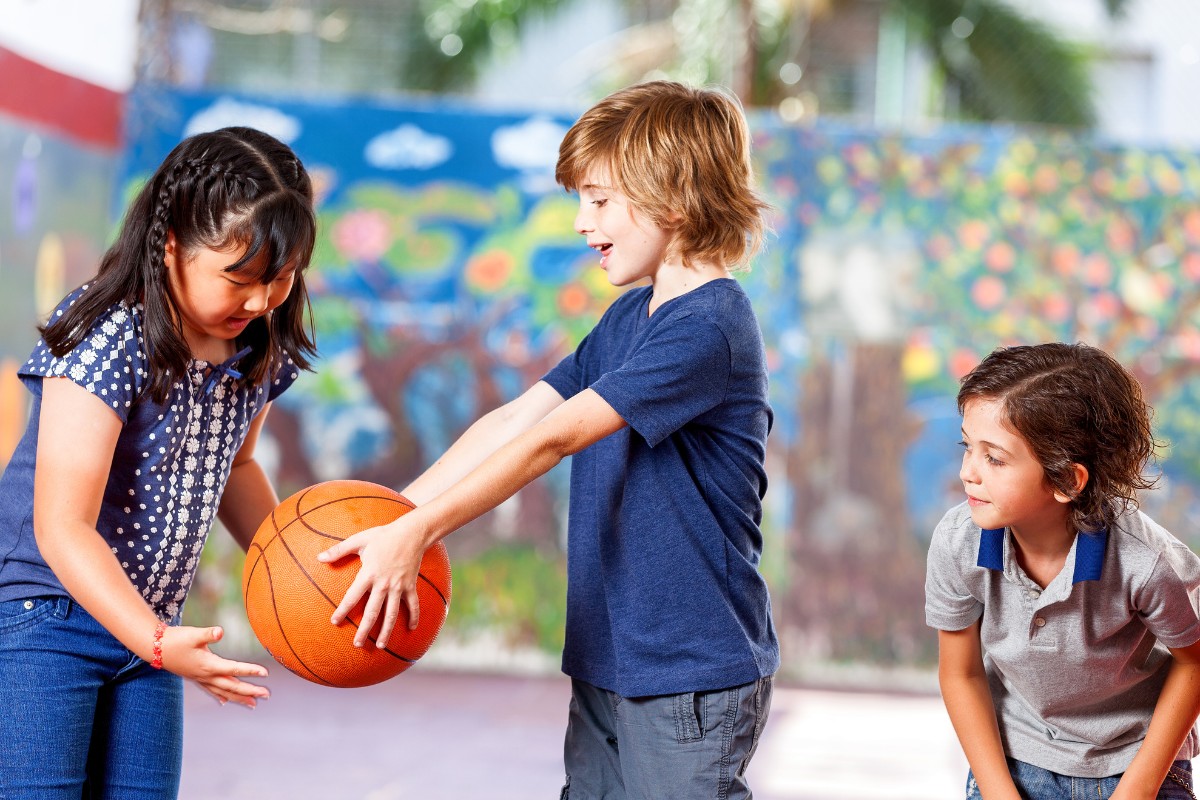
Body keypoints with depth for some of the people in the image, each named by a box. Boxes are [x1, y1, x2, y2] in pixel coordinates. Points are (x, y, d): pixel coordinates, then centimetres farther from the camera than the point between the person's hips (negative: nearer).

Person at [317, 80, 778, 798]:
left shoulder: (711, 327, -18)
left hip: (695, 675, -8)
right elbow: (516, 420, 7)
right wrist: (391, 517, -2)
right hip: (609, 660, 9)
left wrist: (416, 533, -27)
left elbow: (552, 439, -24)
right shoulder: (627, 320, 14)